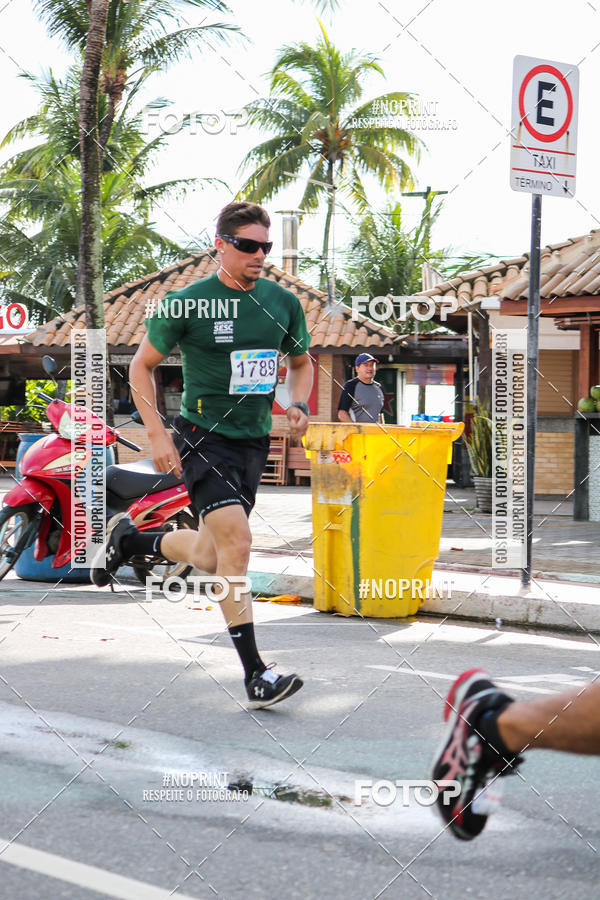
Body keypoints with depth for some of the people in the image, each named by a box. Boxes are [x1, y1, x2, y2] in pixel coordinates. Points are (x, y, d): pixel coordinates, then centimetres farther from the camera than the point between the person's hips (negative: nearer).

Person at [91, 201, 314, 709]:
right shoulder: (187, 304, -8)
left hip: (254, 442, 6)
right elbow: (142, 366, 1)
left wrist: (299, 405, 0)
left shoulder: (283, 303, 4)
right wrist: (158, 435, -8)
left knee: (210, 559, 11)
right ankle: (255, 675, -15)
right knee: (236, 540, -20)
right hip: (203, 437, -6)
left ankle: (129, 540, 42)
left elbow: (301, 363, 20)